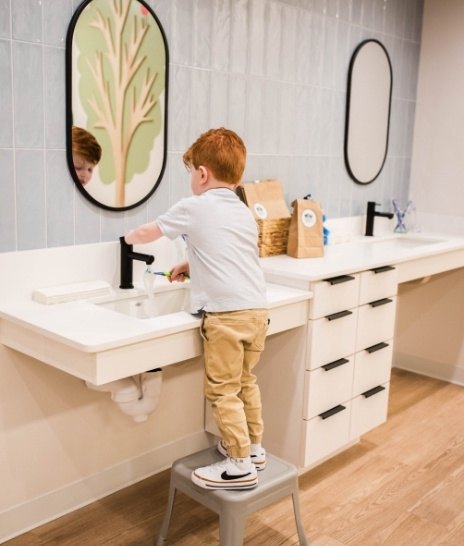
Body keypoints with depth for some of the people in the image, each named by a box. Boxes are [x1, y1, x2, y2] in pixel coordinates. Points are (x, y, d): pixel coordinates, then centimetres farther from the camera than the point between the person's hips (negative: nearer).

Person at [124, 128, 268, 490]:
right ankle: (254, 448, 31)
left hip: (226, 313, -7)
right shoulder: (245, 213, 17)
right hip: (257, 309, 7)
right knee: (246, 381, 20)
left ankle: (240, 465, 5)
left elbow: (150, 232, 14)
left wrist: (130, 237, 34)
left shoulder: (194, 208, -1)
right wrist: (191, 266, 35)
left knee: (223, 390, 1)